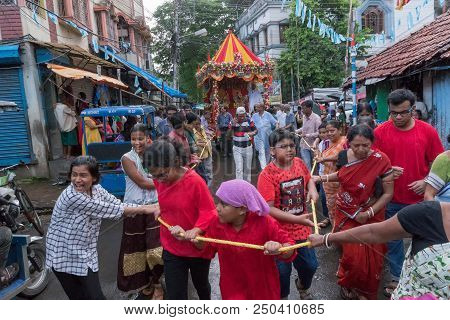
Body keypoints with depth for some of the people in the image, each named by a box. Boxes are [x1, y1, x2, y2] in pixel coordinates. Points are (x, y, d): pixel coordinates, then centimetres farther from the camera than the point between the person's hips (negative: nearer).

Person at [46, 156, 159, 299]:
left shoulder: (96, 189, -6)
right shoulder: (71, 196, -27)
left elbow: (118, 204, -11)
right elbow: (109, 209, -27)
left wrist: (149, 207, -23)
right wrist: (144, 209, -23)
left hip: (86, 255, 5)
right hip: (64, 256, -4)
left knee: (96, 297, 3)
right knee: (78, 298, 10)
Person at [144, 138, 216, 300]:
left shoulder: (195, 181, -26)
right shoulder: (159, 181, -10)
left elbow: (209, 211, -19)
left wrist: (196, 230, -33)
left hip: (198, 247, -2)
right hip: (172, 248, 3)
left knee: (201, 284, 25)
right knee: (175, 295, 5)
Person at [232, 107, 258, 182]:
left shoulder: (249, 121, -5)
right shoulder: (233, 122, -4)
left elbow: (256, 130, 1)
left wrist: (252, 133, -22)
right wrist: (233, 125, -22)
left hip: (248, 148, 1)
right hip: (237, 148, -1)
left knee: (248, 168, 14)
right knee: (239, 169, -7)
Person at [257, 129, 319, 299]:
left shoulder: (299, 163, -4)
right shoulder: (267, 175, -21)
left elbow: (308, 179, 18)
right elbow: (268, 208, -22)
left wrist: (312, 189, -4)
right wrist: (296, 219, -25)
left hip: (302, 228, 5)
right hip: (280, 232, -5)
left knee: (310, 265, 18)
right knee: (283, 271, 11)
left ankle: (303, 286, 53)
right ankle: (282, 296, 43)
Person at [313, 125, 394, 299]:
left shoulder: (381, 161, -19)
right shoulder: (344, 155, -7)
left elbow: (388, 193, -13)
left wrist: (369, 213, -20)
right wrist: (322, 178, 3)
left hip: (370, 218, -2)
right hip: (346, 215, 2)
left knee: (370, 259, 7)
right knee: (352, 256, 3)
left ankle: (366, 292, 36)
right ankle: (347, 284, 35)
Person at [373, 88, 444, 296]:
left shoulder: (427, 131, -6)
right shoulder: (380, 132, -7)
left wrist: (426, 182, -14)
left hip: (421, 199, 0)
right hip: (392, 200, 0)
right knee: (393, 241, 13)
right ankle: (397, 278, 33)